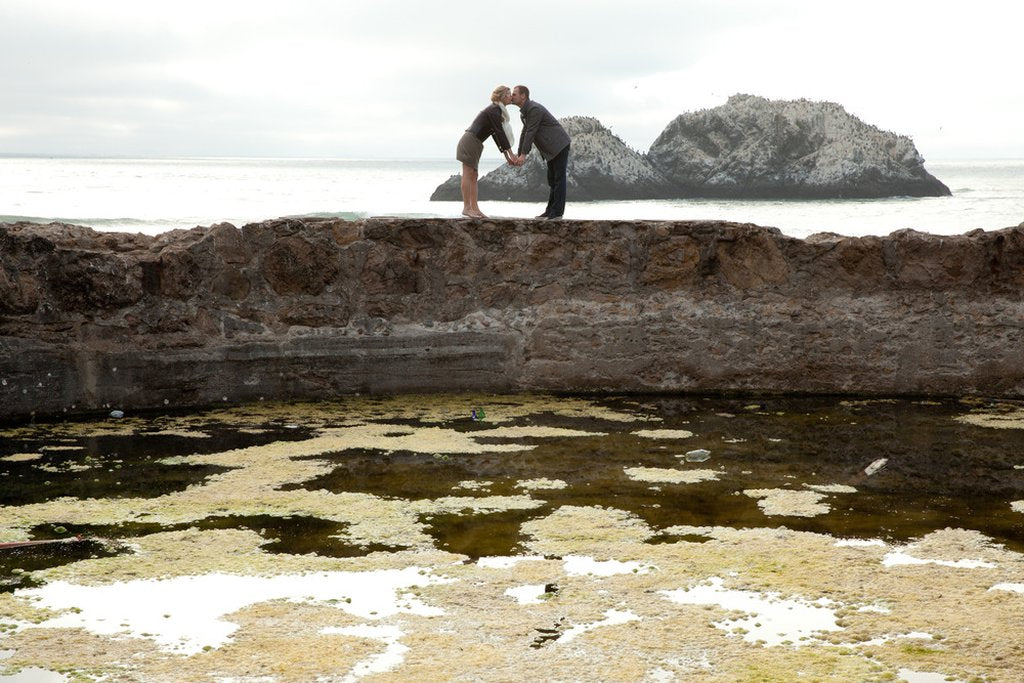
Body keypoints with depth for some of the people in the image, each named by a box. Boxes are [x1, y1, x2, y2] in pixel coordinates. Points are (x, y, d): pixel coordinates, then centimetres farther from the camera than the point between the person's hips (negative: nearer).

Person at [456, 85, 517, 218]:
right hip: (470, 141, -10)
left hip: (473, 143, 10)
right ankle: (466, 207, -9)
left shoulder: (496, 110, 17)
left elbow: (496, 134, 20)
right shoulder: (494, 110, -12)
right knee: (468, 175, -9)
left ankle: (474, 208, 5)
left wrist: (506, 155, 17)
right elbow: (500, 133, -17)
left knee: (474, 176, 6)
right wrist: (511, 154, -15)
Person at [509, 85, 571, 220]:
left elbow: (530, 133, -23)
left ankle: (557, 212, -11)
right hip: (551, 148, 10)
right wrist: (518, 156, 6)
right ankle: (550, 211, 14)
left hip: (559, 145, -10)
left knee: (558, 178, -9)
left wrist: (523, 155, -24)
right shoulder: (523, 113, 13)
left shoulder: (534, 109, -19)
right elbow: (524, 134, 13)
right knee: (552, 179, 11)